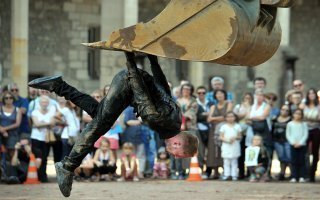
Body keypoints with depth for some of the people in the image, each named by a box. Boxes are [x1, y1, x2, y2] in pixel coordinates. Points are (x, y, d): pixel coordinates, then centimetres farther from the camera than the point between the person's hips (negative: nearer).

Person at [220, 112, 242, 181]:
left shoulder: (237, 126, 5)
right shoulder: (224, 127, 4)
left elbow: (240, 136, 6)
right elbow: (221, 137, 2)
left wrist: (235, 138, -15)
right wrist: (226, 140, -15)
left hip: (235, 146, 0)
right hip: (226, 146, 0)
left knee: (234, 161, 2)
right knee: (226, 162, 1)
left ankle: (234, 175, 2)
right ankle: (226, 174, 3)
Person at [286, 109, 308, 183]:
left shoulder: (304, 124, 6)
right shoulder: (290, 124, 5)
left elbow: (305, 135, 1)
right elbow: (288, 135, 3)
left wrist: (300, 143, -12)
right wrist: (293, 142, -10)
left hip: (302, 145, 0)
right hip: (293, 145, 0)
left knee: (301, 161, -1)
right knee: (294, 161, -3)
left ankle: (301, 177, 0)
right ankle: (294, 177, -3)